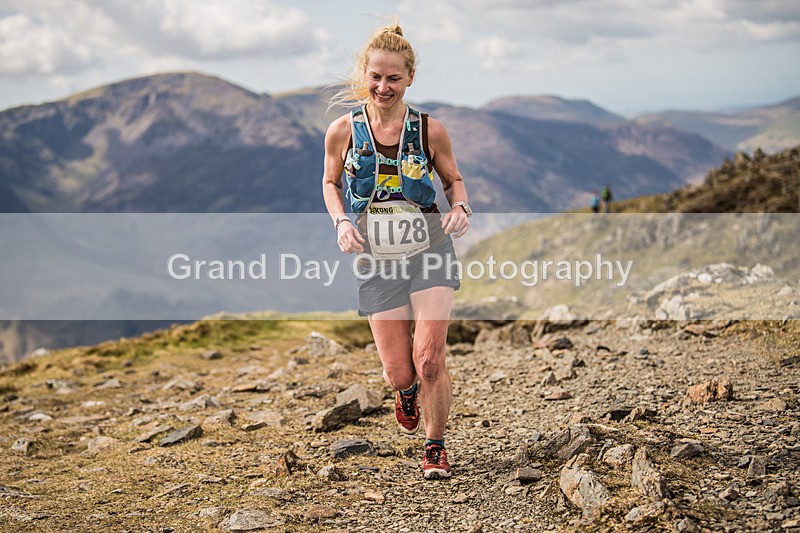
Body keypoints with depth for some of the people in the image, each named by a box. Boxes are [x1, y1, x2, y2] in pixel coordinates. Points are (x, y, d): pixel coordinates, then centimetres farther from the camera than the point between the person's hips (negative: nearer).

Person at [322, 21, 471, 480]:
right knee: (399, 371, 1)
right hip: (376, 259, 1)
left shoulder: (430, 131, -4)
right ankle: (406, 390, 42)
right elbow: (331, 183, 12)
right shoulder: (343, 131, -3)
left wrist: (461, 209, -10)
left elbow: (454, 179, 11)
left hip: (431, 251, -1)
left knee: (430, 358, -11)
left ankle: (436, 447, 13)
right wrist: (342, 222, -7)